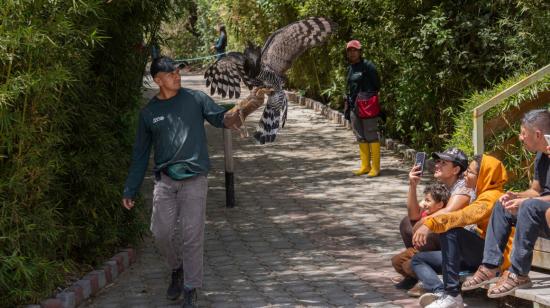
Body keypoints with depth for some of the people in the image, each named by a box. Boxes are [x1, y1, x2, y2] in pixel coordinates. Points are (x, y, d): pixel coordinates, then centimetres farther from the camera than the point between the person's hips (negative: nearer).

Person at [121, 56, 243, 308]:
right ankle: (177, 268, 30)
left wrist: (230, 118, -34)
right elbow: (140, 154, 13)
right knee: (160, 232, 1)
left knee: (192, 237, -3)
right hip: (165, 180, 2)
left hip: (194, 180, -2)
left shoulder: (195, 99, 4)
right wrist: (130, 190, 11)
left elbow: (218, 116, -8)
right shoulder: (148, 113, 8)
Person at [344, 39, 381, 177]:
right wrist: (347, 105, 19)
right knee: (360, 138, 10)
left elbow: (376, 86, -7)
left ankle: (375, 167, -4)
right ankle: (365, 166, 16)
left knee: (371, 136, -6)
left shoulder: (368, 66, -7)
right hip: (354, 107, 8)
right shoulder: (350, 68, 16)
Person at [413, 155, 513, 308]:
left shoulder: (492, 197, -14)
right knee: (418, 259, 5)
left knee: (450, 230, -32)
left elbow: (463, 216, -30)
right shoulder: (485, 195, 20)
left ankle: (452, 294, -30)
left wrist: (430, 224, -38)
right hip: (479, 256, 10)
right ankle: (441, 292, -27)